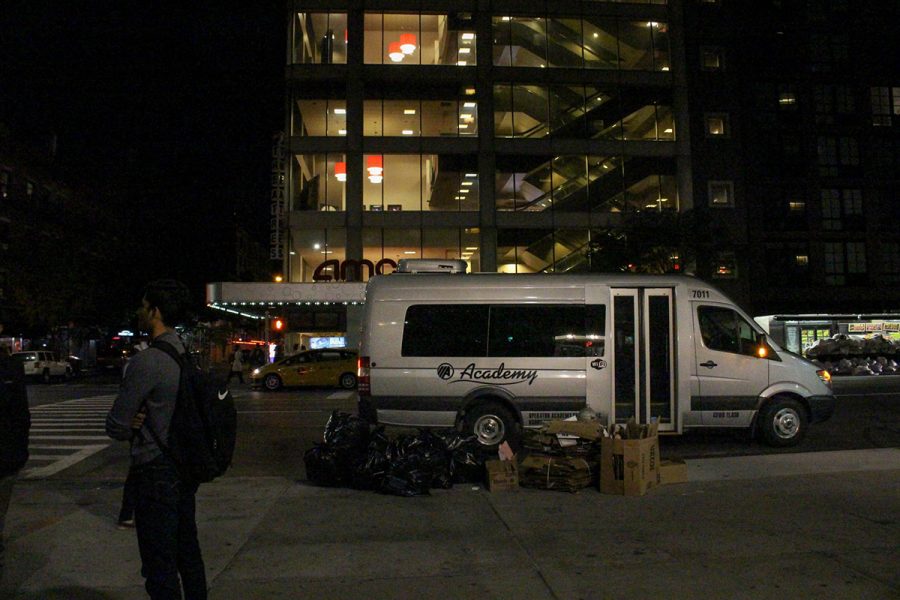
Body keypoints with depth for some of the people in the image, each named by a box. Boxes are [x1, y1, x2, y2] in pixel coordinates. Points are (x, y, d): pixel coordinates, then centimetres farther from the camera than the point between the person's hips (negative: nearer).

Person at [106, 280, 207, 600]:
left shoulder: (146, 361, -19)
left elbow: (116, 427, -14)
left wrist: (132, 426, 6)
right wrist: (142, 421, 1)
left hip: (156, 471, -8)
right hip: (186, 467, 9)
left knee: (159, 565, 1)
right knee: (188, 553, 19)